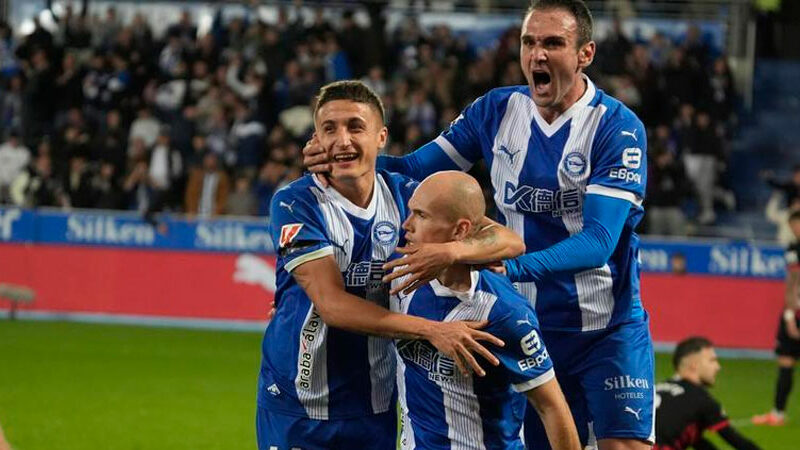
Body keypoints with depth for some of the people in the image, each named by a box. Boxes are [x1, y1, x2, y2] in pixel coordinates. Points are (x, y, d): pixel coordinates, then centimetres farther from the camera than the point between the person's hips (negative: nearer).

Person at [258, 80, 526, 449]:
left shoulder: (406, 197, -2)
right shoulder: (295, 204, -12)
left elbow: (510, 241, -8)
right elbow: (332, 305, -22)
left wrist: (448, 250, -30)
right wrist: (433, 330, -30)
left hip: (376, 404, 3)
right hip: (296, 405, -3)